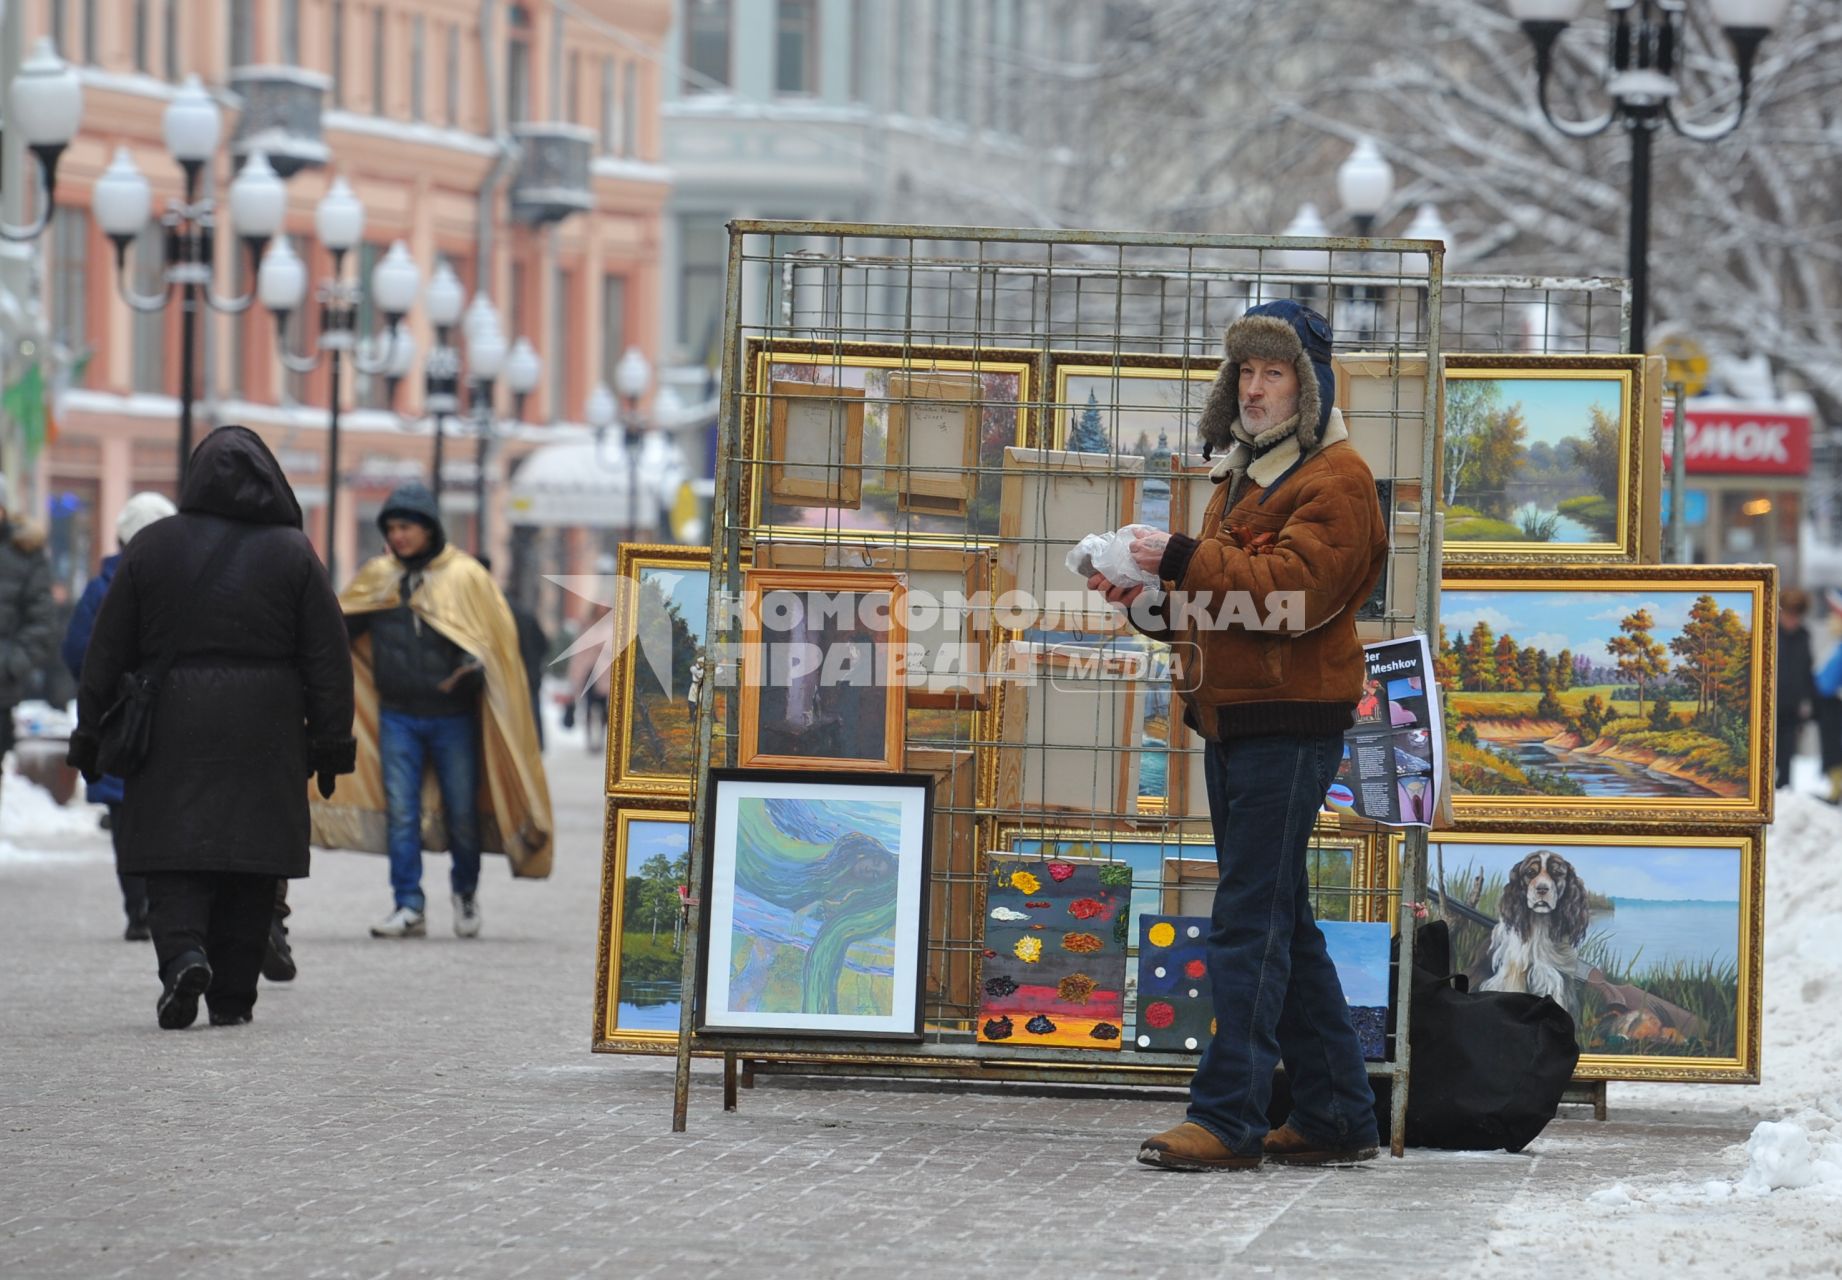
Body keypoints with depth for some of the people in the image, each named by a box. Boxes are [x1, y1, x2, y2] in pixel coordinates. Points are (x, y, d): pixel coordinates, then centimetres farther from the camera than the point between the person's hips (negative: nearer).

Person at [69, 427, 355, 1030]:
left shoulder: (152, 546, 3)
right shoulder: (293, 552, 2)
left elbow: (107, 651, 5)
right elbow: (328, 658, 2)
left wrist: (91, 734, 11)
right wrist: (331, 743, 7)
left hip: (170, 732, 0)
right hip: (264, 737, 0)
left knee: (174, 857, 1)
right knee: (249, 858, 7)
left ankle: (182, 952, -24)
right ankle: (232, 996, 8)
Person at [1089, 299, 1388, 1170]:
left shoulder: (1334, 479, -8)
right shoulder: (1246, 474, 22)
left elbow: (1292, 587, -21)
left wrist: (1184, 560, -19)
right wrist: (1147, 597, 5)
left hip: (1290, 725, -10)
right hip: (1231, 722, 10)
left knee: (1250, 922, -11)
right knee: (1282, 920, 12)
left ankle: (1228, 1118, -13)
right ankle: (1336, 1113, 18)